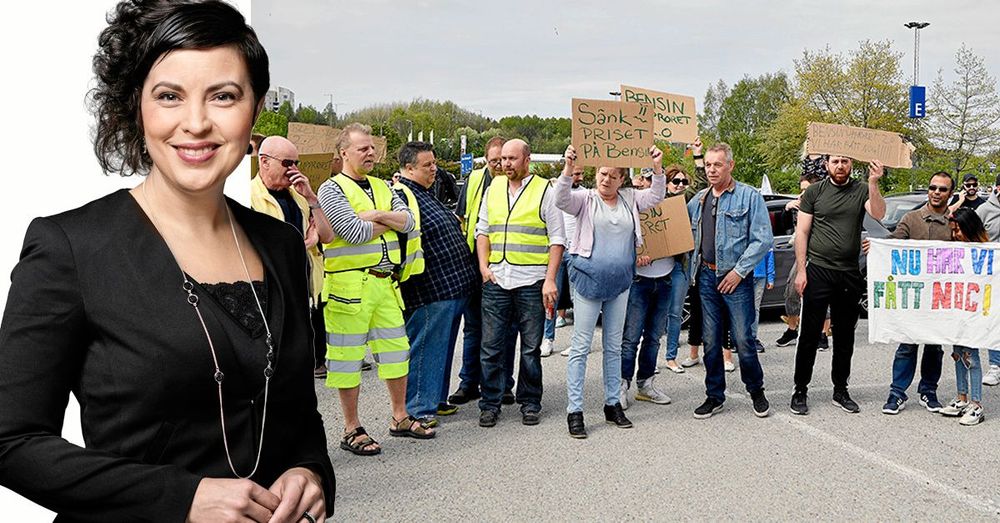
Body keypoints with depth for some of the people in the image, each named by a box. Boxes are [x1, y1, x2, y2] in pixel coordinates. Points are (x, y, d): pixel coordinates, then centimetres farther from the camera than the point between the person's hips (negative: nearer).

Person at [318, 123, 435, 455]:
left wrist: (376, 215, -10)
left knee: (396, 348, 13)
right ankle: (352, 430, 12)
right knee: (348, 356, 1)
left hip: (386, 281, 7)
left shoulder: (382, 187, 17)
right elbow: (354, 232, -16)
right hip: (349, 283, -7)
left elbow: (408, 221, 5)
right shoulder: (332, 189, -4)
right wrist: (389, 222, -2)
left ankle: (400, 417, 28)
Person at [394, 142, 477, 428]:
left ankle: (436, 398, 30)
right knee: (425, 348, -2)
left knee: (443, 347, 18)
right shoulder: (402, 196, -14)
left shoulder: (429, 193, 17)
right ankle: (418, 408, 7)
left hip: (453, 287, 10)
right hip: (430, 290, -10)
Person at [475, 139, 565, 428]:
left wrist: (550, 279, -10)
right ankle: (490, 404, 15)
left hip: (531, 281, -3)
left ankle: (530, 404, 19)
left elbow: (557, 239, -2)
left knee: (531, 348, 6)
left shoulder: (544, 190, 0)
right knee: (491, 346, 4)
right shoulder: (493, 188, 12)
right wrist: (483, 266, 3)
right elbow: (482, 230, 17)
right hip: (495, 280, 3)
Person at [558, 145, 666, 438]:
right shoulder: (586, 199, -3)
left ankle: (613, 405, 23)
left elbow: (656, 196, 6)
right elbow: (561, 200, -19)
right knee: (581, 346, -2)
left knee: (614, 346, 13)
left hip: (620, 282, 5)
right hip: (589, 280, -4)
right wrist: (568, 169, -35)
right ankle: (575, 411, 2)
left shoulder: (630, 199, 10)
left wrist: (657, 168, -10)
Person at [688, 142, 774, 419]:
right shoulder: (698, 200, 12)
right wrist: (693, 268, 6)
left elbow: (763, 240, -8)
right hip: (706, 276, 5)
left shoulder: (749, 196, -4)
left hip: (736, 277, -5)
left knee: (743, 339, -4)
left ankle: (756, 391, 17)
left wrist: (739, 271, -12)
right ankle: (714, 396, 18)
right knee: (711, 341, 8)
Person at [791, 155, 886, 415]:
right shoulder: (814, 192, 2)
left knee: (845, 335, 11)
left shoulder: (862, 190, 5)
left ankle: (840, 390, 22)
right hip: (818, 270, -2)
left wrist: (873, 183, -24)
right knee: (809, 334, 0)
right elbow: (801, 232, 0)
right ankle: (800, 391, 9)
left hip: (850, 274, 2)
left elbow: (879, 214, -13)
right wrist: (801, 270, -6)